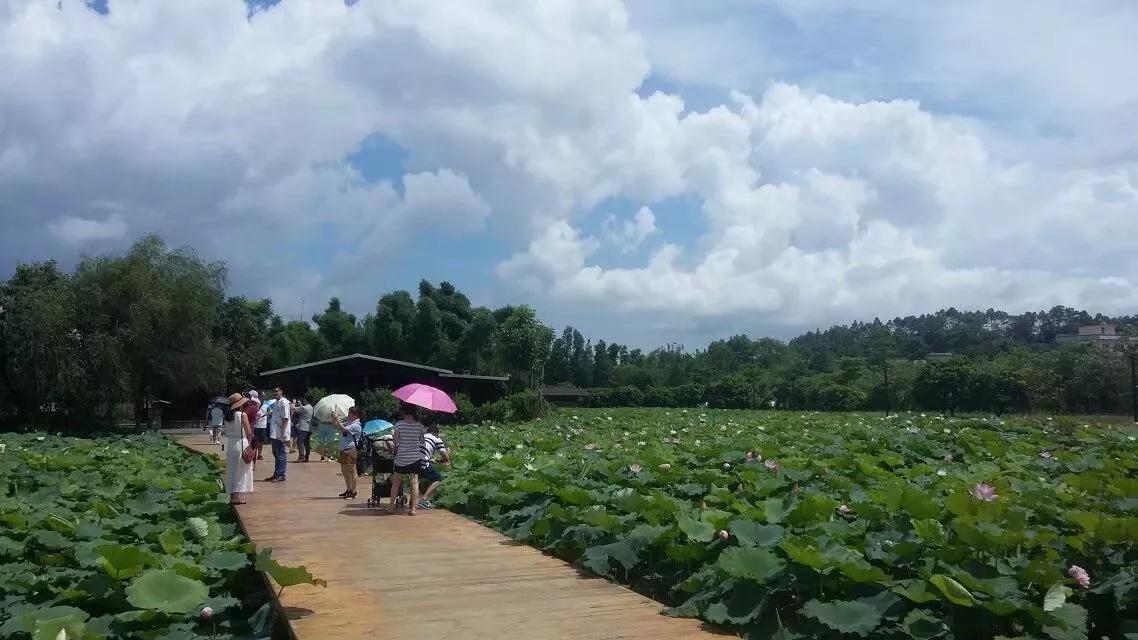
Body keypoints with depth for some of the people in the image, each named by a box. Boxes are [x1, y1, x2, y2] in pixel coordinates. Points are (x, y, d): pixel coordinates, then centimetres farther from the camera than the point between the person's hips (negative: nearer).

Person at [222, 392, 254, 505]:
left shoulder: (226, 416, 3)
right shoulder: (242, 415, -13)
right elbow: (249, 432, -12)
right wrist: (250, 443, 4)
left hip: (229, 443, 6)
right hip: (241, 442, -6)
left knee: (231, 470, 13)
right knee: (240, 470, 2)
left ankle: (232, 496, 16)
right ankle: (237, 497, -1)